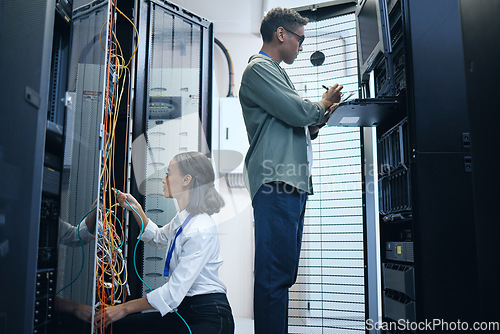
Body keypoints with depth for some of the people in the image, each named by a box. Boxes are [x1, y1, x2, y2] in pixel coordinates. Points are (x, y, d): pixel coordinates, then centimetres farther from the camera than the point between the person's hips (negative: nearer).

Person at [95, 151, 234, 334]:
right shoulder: (183, 218, 6)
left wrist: (124, 308, -17)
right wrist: (136, 209, 16)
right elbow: (157, 237, 30)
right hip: (185, 311, 9)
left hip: (209, 318, -9)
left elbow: (173, 293, -25)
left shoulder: (202, 231, -23)